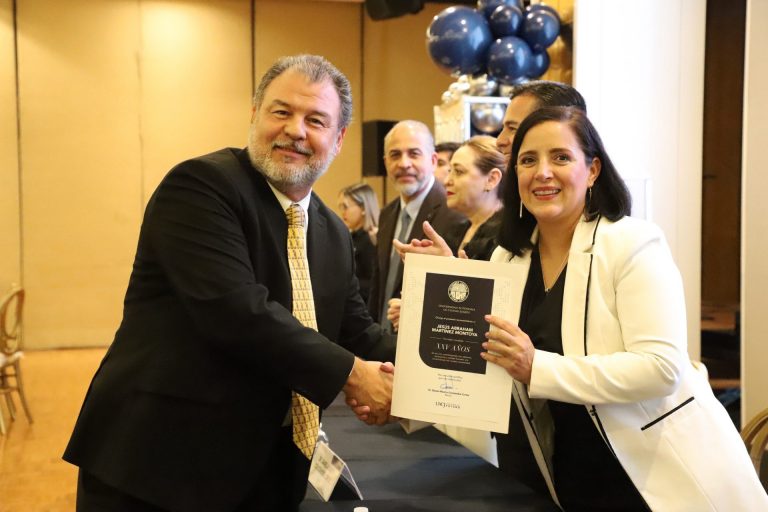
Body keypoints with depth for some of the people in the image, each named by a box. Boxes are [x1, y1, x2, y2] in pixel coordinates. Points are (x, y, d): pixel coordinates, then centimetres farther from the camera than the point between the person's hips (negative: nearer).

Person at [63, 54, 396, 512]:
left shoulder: (335, 234, 9)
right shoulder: (200, 184, -14)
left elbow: (357, 332, 11)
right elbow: (236, 310, -25)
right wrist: (349, 373, -18)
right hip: (161, 457, -6)